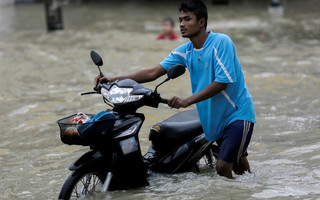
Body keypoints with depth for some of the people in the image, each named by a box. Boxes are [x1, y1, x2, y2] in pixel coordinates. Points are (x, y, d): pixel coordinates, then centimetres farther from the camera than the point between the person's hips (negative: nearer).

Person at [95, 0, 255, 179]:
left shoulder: (221, 42, -16)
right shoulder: (184, 51, 4)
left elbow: (222, 82, -23)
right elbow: (153, 73, -2)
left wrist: (187, 101, -29)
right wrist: (114, 80, -13)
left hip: (238, 114, -7)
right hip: (216, 117, 7)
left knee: (223, 167, -16)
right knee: (237, 164, 15)